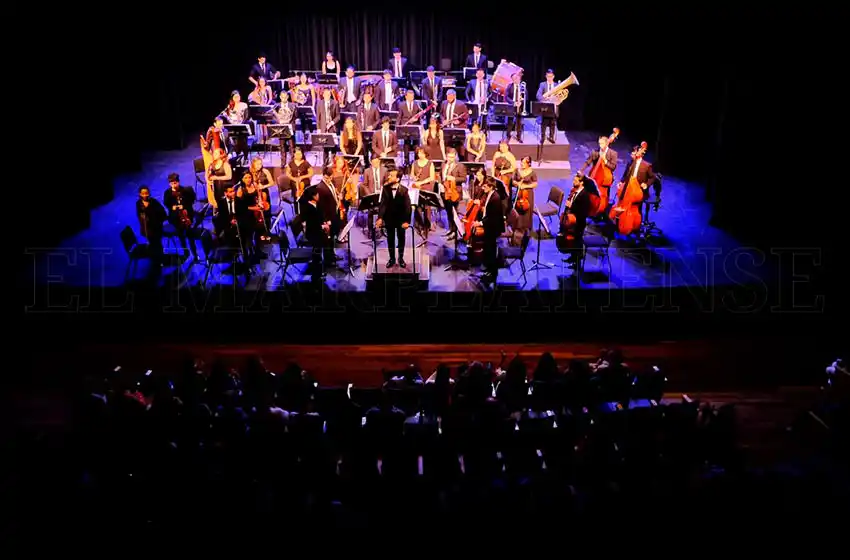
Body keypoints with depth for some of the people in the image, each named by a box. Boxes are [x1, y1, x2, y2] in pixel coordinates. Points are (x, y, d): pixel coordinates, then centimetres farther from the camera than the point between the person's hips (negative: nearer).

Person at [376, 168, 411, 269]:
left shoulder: (404, 190, -14)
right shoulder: (385, 188, -7)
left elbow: (407, 206, -16)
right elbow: (383, 204, -11)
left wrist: (406, 221, -25)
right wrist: (380, 218, -23)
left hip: (401, 219, -1)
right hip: (389, 218, 2)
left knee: (401, 239, 12)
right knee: (390, 239, 10)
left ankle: (401, 258, 26)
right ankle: (392, 258, 22)